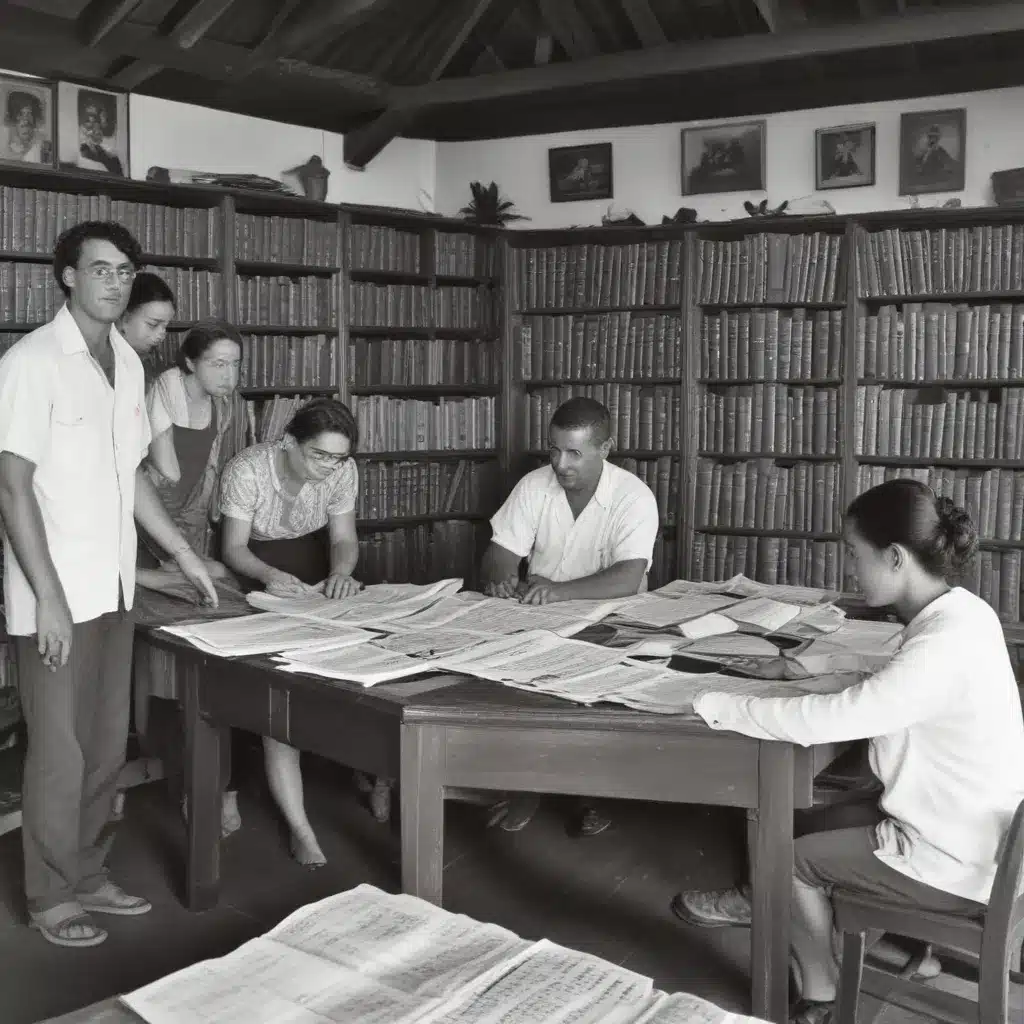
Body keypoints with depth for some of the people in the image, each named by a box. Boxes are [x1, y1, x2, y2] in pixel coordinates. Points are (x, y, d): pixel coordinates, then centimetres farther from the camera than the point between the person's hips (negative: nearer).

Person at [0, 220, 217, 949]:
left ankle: (88, 875, 30)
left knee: (107, 745, 14)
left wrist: (183, 553, 16)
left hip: (114, 586, 7)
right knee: (61, 750, 4)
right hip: (59, 593, -7)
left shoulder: (128, 363, 9)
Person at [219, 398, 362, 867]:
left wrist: (340, 573, -30)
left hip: (312, 572, 4)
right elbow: (234, 548, -21)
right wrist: (270, 577, -42)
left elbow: (344, 539, -7)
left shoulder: (342, 471, -14)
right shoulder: (248, 469, -25)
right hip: (255, 576, -4)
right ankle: (300, 829, -12)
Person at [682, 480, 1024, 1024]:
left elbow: (825, 720, -34)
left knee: (795, 856, 7)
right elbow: (880, 690, 13)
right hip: (975, 831, 9)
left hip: (958, 865, -9)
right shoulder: (962, 611, -1)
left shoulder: (941, 647, -31)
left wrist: (724, 707, -21)